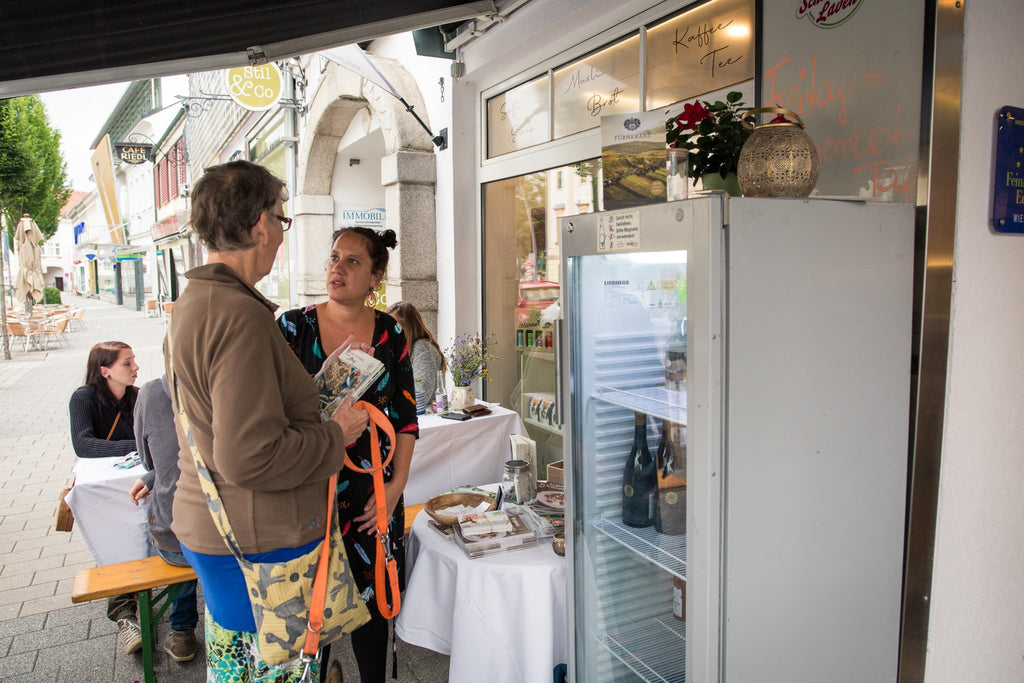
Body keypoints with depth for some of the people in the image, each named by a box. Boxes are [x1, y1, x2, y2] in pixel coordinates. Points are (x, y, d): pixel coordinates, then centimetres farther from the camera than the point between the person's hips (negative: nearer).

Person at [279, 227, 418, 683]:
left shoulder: (389, 333, 2)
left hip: (373, 490, 1)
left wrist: (397, 484, -3)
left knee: (371, 595, 9)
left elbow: (406, 416, 3)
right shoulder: (295, 326, -3)